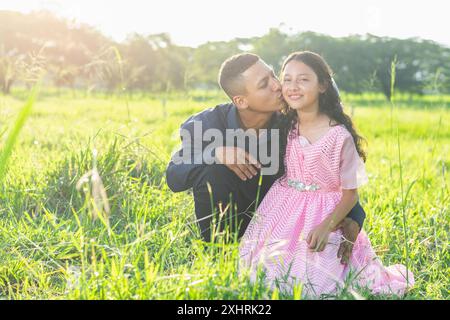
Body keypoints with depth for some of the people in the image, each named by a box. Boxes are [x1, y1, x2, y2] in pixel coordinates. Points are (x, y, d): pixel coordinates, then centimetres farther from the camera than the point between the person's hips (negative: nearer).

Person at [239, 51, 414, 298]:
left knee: (316, 283, -14)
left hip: (326, 213, -3)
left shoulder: (340, 136, -14)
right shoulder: (285, 127, 0)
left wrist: (326, 226, -21)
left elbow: (350, 194, -9)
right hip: (284, 211, 4)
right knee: (268, 271, -11)